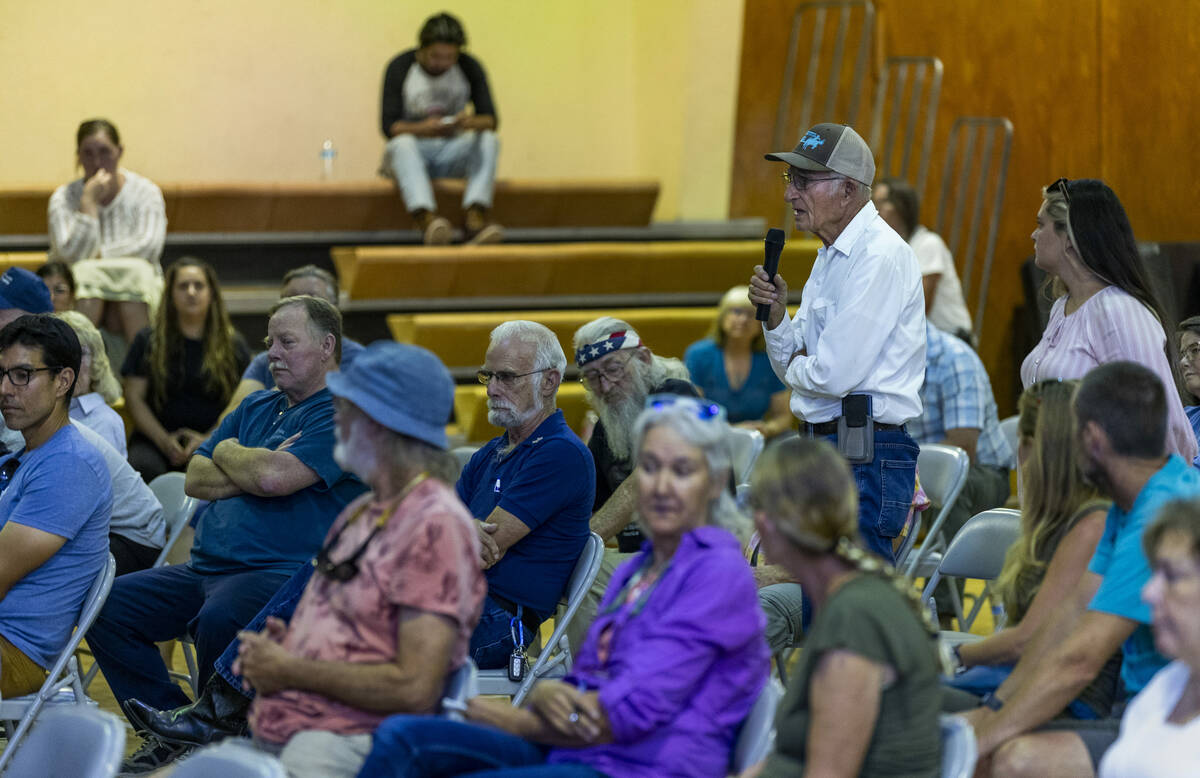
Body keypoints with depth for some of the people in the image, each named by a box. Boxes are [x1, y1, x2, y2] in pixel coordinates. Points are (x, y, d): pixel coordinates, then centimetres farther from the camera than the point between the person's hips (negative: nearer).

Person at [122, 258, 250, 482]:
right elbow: (134, 396, 6)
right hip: (154, 440, 1)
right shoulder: (148, 341, 11)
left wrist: (208, 439, -10)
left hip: (213, 440, -1)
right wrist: (164, 440, -7)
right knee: (143, 468, -34)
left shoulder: (234, 346, 10)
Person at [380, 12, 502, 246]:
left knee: (489, 141, -26)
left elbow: (490, 119, -8)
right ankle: (427, 220, -59)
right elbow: (389, 126, -16)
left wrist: (471, 122, -33)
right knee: (402, 144, -37)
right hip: (414, 149, -3)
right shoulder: (400, 67, -9)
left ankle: (475, 218, -44)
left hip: (450, 152, 3)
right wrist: (423, 128, -36)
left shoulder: (470, 67, -2)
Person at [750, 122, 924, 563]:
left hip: (866, 457, -10)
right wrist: (775, 314, 0)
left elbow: (834, 374, -20)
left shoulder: (880, 256, -14)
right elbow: (792, 366, 19)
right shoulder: (830, 256, 17)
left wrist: (796, 367, 2)